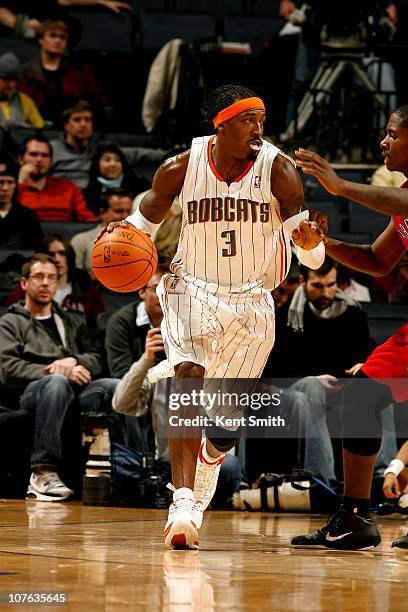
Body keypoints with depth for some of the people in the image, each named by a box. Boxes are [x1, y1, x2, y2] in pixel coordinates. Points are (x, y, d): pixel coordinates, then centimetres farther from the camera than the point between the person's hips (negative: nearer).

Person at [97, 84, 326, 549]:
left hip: (251, 299, 1)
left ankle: (207, 463, 41)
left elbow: (313, 259, -13)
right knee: (190, 375, -27)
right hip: (192, 288, -1)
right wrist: (124, 234, -16)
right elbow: (147, 218, 6)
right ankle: (183, 503, -32)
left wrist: (309, 242, -36)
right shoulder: (182, 168, -12)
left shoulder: (278, 170, -14)